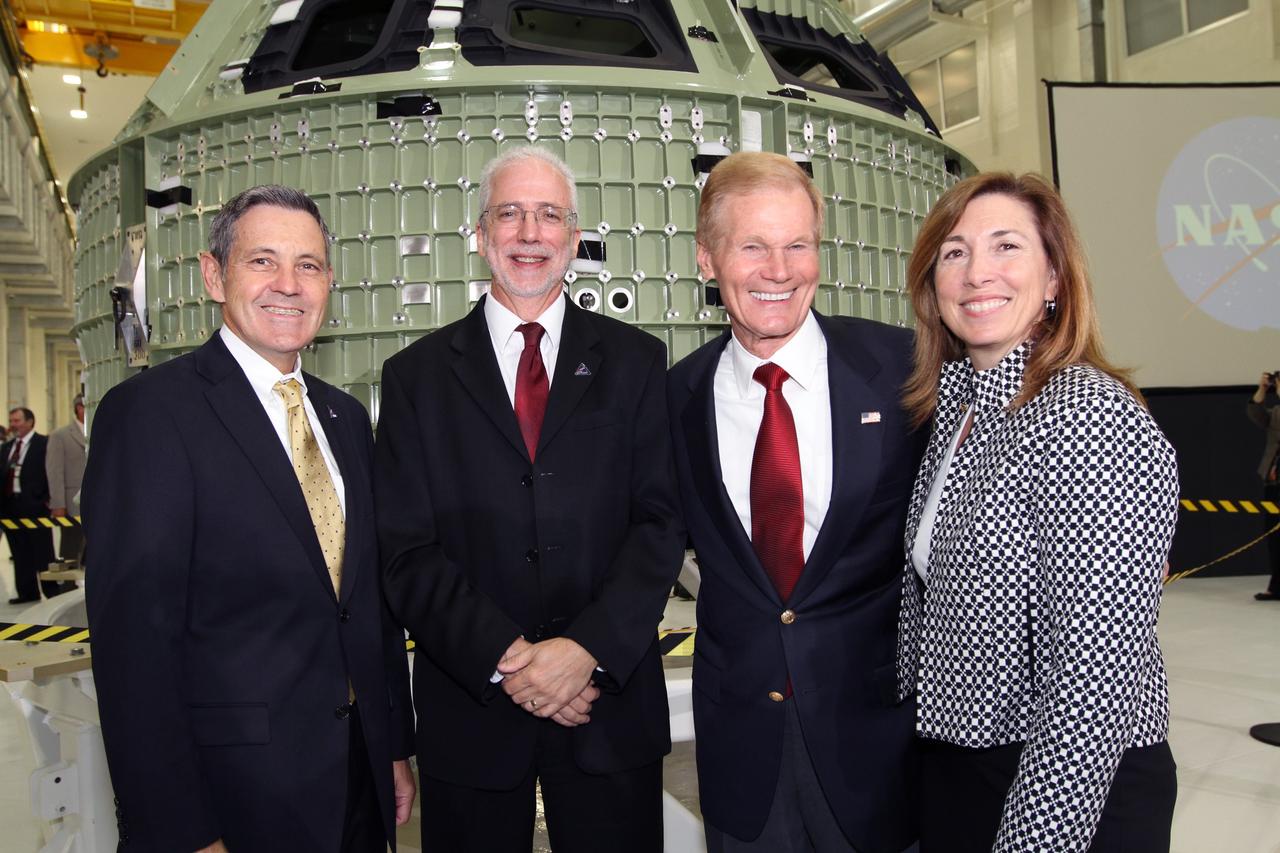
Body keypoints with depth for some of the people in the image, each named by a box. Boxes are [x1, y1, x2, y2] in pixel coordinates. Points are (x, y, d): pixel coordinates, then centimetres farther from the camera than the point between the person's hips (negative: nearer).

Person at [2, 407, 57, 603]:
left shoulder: (44, 443, -5)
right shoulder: (6, 447, 16)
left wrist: (48, 500, -15)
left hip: (34, 505, -6)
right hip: (10, 505, 6)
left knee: (42, 551, 1)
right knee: (20, 553, 11)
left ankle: (52, 591, 8)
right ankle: (27, 592, 19)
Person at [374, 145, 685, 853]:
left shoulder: (635, 361, 2)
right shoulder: (417, 375, 2)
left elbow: (661, 519, -4)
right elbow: (407, 551, -4)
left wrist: (588, 647, -16)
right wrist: (504, 658, -14)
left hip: (609, 697, 1)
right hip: (469, 710, 0)